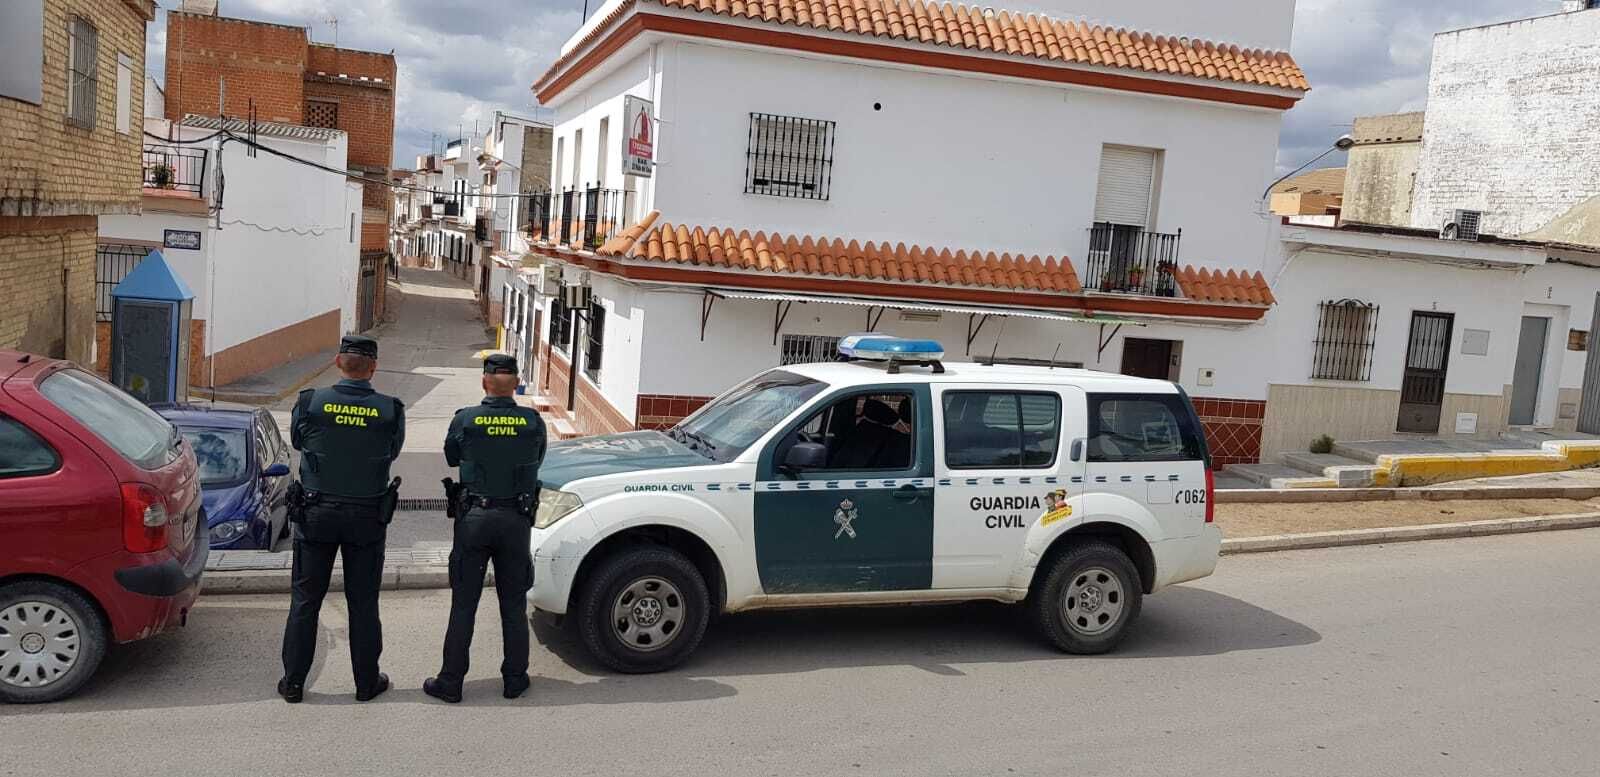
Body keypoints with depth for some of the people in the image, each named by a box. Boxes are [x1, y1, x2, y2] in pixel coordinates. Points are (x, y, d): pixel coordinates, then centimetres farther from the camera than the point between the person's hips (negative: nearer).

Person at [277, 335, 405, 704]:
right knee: (363, 602, 10)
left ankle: (293, 682, 17)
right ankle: (367, 681, 18)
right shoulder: (390, 411, -10)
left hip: (316, 513, 0)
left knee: (305, 599, 11)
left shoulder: (310, 403, -9)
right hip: (367, 518, 0)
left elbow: (296, 441, 7)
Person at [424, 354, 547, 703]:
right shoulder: (533, 422, -5)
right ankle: (515, 679, 19)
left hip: (474, 518, -1)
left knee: (464, 604, 7)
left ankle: (450, 681, 12)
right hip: (516, 520, 1)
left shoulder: (465, 420, -8)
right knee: (514, 604, 12)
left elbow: (450, 458, 8)